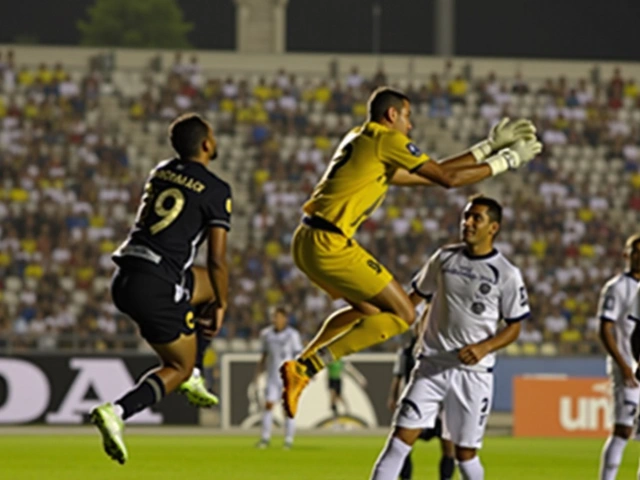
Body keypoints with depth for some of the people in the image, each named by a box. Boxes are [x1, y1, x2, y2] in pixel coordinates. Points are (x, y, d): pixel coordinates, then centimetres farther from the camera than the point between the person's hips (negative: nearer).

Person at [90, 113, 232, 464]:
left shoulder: (160, 172, 14)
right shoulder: (216, 191, -6)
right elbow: (217, 260, -7)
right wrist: (220, 307, 8)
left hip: (125, 276, 7)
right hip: (156, 285, -7)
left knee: (213, 289, 27)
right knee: (179, 366, 11)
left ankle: (191, 375, 22)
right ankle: (117, 412, -13)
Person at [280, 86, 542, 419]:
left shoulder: (360, 140, 24)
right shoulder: (387, 139, -4)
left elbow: (431, 174, 25)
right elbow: (447, 178, -6)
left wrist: (489, 146, 27)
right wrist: (505, 161, 5)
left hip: (307, 242, 10)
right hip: (328, 243, -10)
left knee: (368, 309, 28)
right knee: (402, 315, -4)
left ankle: (303, 364, 15)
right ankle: (307, 367, -10)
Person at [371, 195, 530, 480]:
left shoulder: (507, 274, -4)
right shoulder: (444, 258, 5)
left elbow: (513, 328, 0)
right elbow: (417, 295, 19)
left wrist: (484, 347, -16)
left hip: (473, 372, -2)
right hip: (432, 366, 2)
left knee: (466, 453, 3)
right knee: (401, 439, -10)